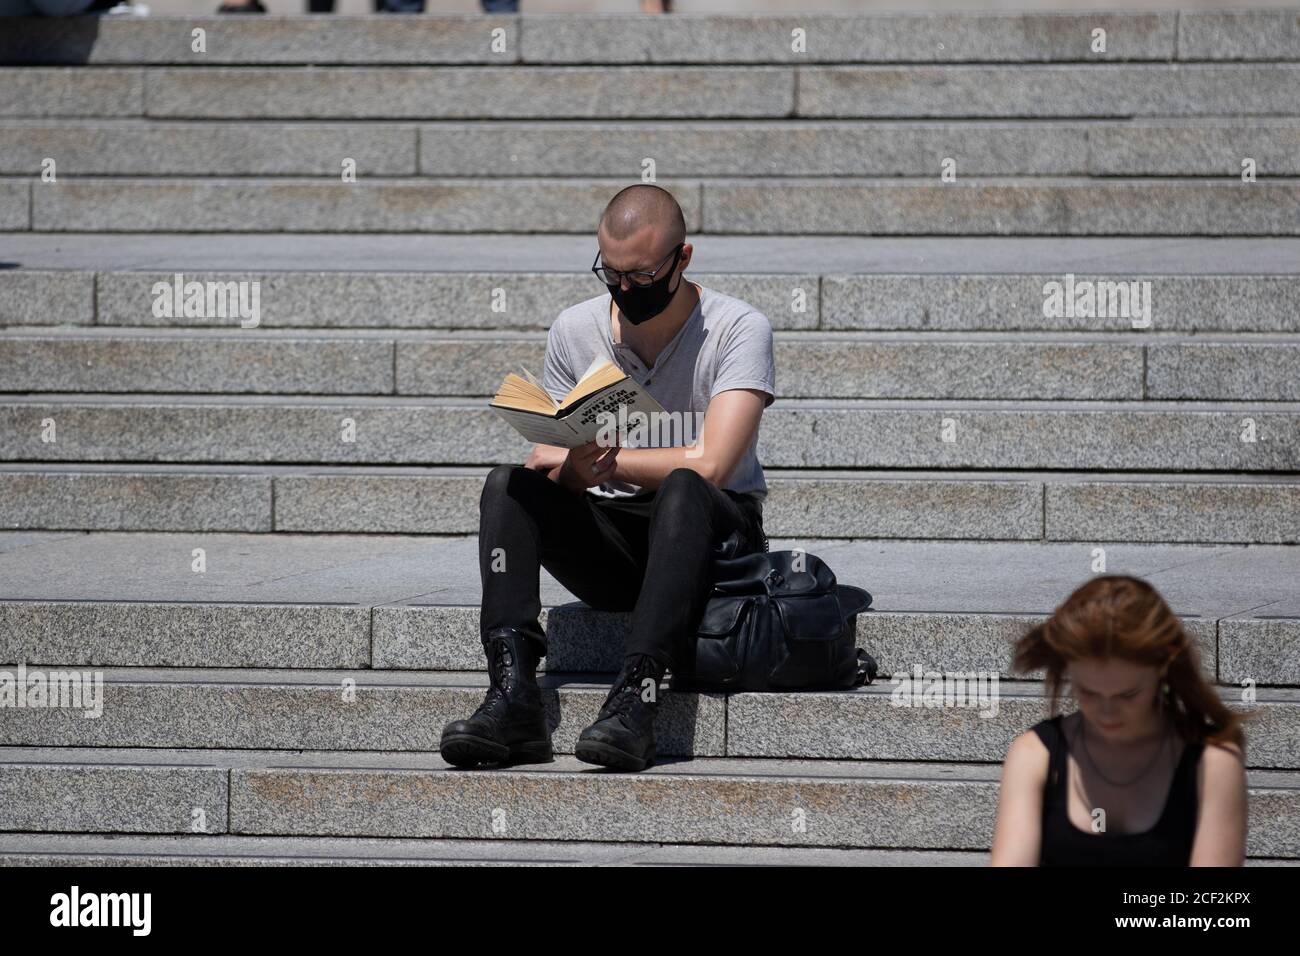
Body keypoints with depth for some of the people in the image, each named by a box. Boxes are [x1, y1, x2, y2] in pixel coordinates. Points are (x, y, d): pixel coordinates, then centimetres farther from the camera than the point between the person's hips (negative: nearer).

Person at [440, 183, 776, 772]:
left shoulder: (738, 328, -9)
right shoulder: (576, 331, 4)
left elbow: (709, 465, -21)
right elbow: (553, 463, 3)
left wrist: (606, 459, -15)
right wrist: (575, 470, -21)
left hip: (713, 532, -4)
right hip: (610, 539, 4)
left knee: (682, 489, -37)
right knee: (506, 486, -21)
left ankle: (636, 696, -49)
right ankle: (513, 694, -37)